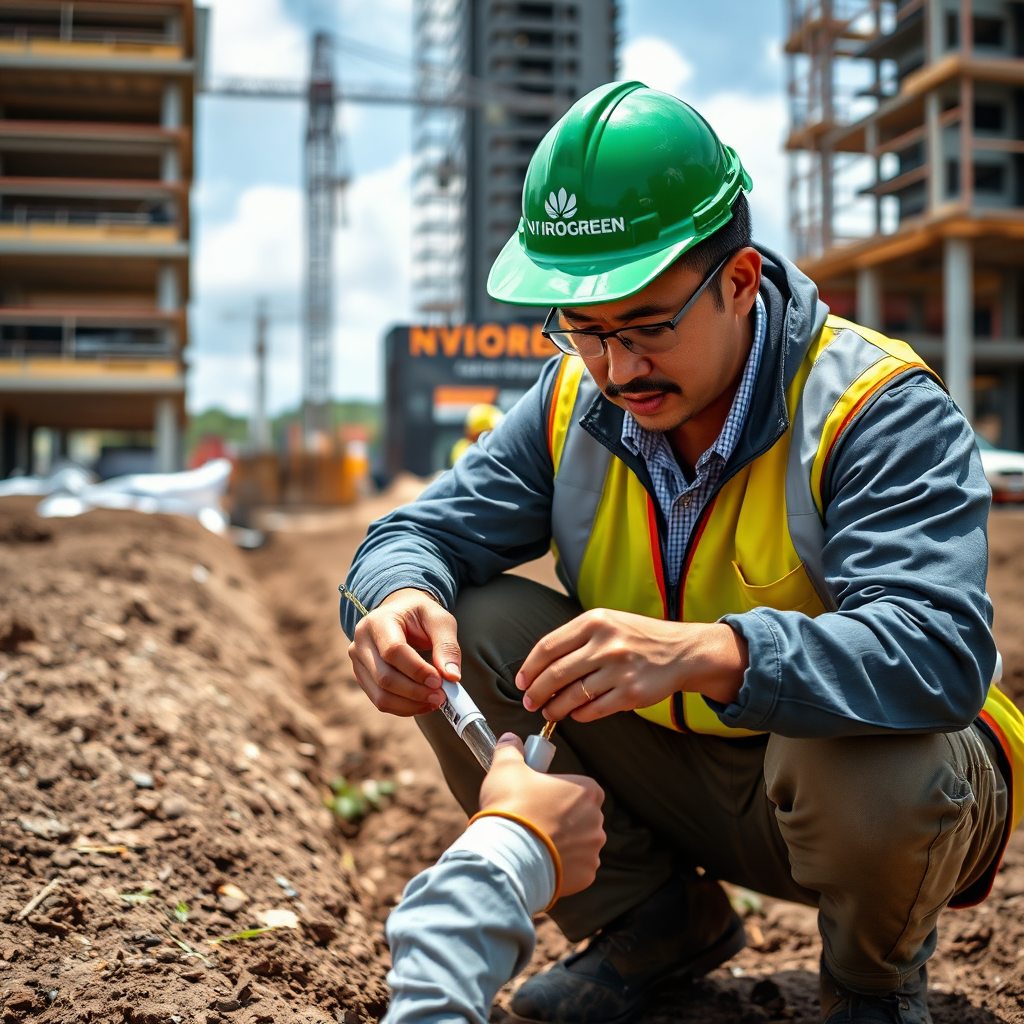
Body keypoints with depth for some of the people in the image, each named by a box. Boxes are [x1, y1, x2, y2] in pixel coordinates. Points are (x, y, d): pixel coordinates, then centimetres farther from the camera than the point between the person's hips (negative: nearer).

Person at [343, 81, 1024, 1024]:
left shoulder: (881, 409, -22)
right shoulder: (573, 402, -6)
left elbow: (939, 650, -36)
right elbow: (425, 531, -5)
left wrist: (705, 654, -52)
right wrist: (398, 597, -31)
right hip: (673, 779, 4)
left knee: (875, 768, -39)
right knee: (473, 625, -13)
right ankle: (654, 921, 5)